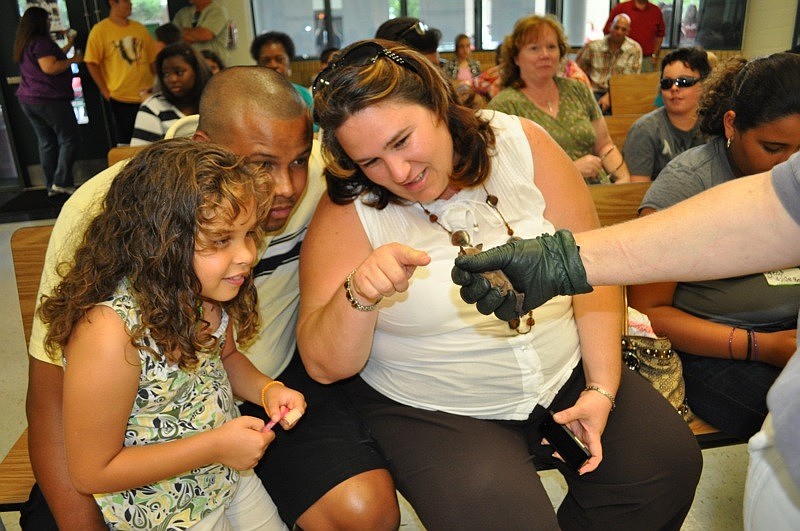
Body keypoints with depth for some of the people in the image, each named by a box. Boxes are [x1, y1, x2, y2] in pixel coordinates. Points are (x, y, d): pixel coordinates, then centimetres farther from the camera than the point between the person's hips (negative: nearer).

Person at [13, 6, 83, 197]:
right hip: (49, 99, -9)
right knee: (70, 139, -4)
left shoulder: (23, 43, 17)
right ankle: (62, 182, -8)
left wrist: (69, 45, 33)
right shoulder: (41, 42, -13)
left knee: (46, 143, 11)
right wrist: (72, 60, -11)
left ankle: (51, 186, 14)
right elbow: (50, 68, -23)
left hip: (27, 100, 10)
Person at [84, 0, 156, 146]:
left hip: (146, 97, 4)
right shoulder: (100, 30, -4)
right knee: (125, 142, 4)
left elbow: (153, 59, 14)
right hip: (120, 99, -4)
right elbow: (91, 63, -5)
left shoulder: (139, 28, 9)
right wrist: (105, 91, -7)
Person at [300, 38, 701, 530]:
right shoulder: (350, 212, -12)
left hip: (566, 375, 4)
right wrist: (358, 295, -34)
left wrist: (601, 387, -10)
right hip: (434, 413, -3)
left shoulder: (519, 143, -8)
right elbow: (325, 365, -14)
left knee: (671, 462, -6)